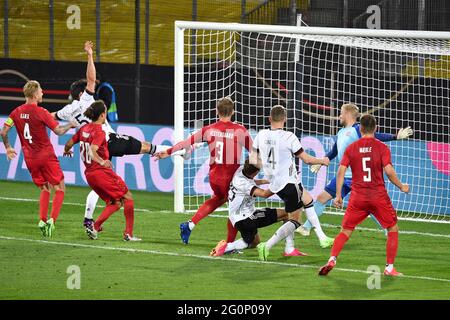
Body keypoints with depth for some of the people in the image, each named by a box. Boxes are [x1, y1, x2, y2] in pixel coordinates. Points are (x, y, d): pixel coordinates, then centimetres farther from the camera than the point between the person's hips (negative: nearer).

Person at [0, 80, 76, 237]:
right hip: (46, 156, -6)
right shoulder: (41, 112, -15)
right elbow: (58, 131, -12)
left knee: (44, 189, 20)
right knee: (59, 189, 4)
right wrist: (70, 125, 7)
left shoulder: (17, 112, 2)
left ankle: (42, 220, 6)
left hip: (30, 158, 6)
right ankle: (52, 220, -11)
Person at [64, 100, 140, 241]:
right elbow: (92, 151, -30)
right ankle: (128, 233, -1)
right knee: (128, 197, 3)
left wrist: (67, 151, 36)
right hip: (102, 172, -8)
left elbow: (68, 144, 16)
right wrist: (102, 162, -42)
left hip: (89, 174, 8)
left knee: (116, 203, 13)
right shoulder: (99, 132, -15)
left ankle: (95, 226, -4)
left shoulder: (84, 129, 8)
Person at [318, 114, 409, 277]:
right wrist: (401, 187, 3)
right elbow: (389, 171, -12)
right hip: (379, 196, -2)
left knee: (345, 231, 9)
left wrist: (338, 195, 5)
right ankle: (389, 268, 9)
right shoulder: (382, 147, -3)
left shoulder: (351, 148, 4)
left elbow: (341, 172, -1)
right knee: (393, 229, 14)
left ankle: (332, 260, -12)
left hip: (357, 197, 2)